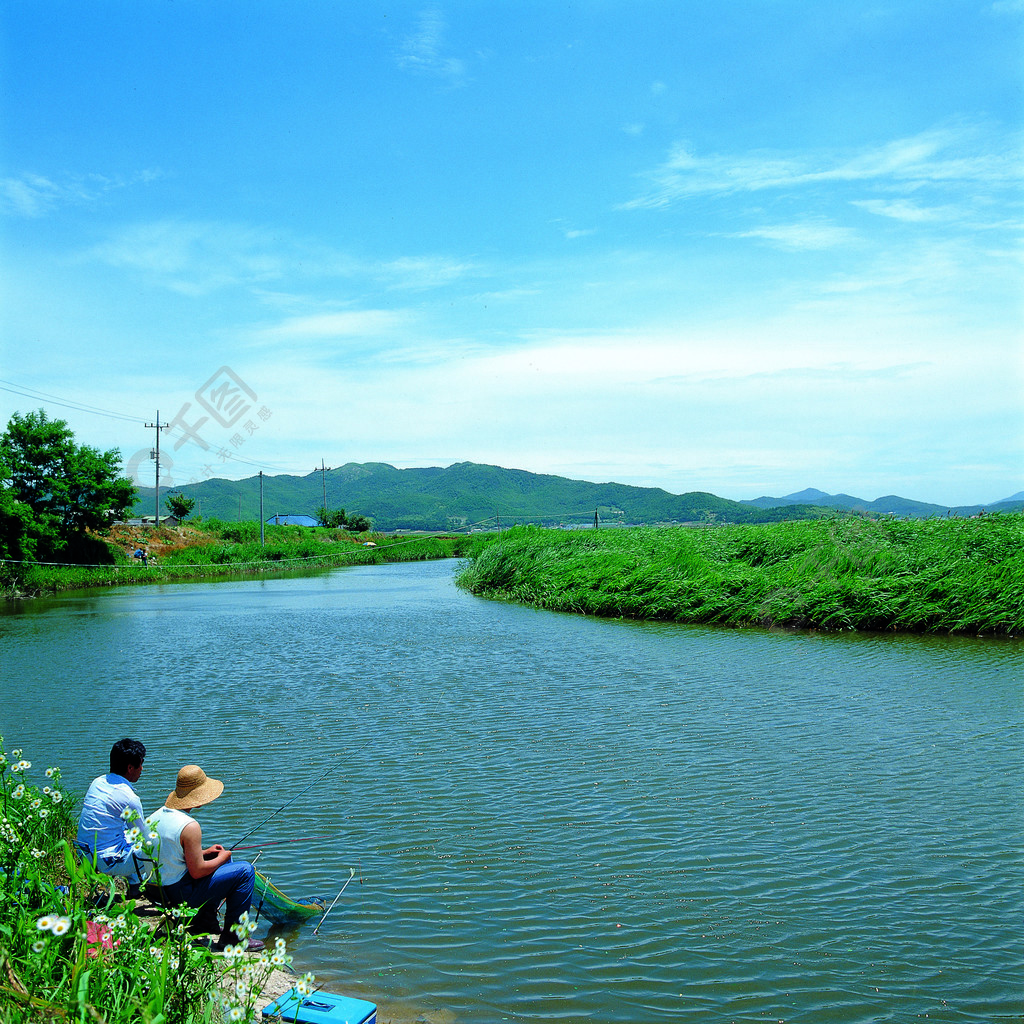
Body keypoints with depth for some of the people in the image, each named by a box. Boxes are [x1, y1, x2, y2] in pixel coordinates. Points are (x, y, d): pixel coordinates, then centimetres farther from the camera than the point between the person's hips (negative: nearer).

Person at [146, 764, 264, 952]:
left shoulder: (157, 815, 3)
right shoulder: (189, 826, -25)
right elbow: (197, 872, -22)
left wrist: (204, 852, 13)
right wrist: (221, 858, -4)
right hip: (180, 893, -9)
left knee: (224, 859, 24)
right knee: (245, 870, -7)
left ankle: (206, 918, 25)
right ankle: (231, 935, -3)